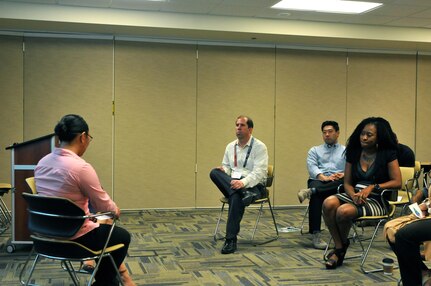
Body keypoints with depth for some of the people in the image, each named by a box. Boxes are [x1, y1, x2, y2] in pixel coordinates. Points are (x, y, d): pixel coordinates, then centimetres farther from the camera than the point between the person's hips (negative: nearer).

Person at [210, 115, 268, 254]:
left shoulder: (259, 147, -4)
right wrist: (223, 170, -8)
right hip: (233, 183, 5)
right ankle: (242, 193, -36)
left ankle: (230, 240, -35)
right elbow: (226, 166, 18)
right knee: (214, 172, -24)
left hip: (253, 186, -5)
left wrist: (243, 182, -32)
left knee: (236, 197, -39)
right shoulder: (230, 146, 15)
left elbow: (259, 172, -14)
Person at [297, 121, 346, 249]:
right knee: (316, 196, -37)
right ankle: (315, 234, -42)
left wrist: (345, 174, -19)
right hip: (318, 180, 0)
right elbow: (312, 167, 4)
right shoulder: (314, 150, 24)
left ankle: (310, 191, -48)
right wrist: (324, 177, -17)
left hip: (338, 183, 0)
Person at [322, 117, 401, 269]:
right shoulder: (353, 152, 9)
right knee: (329, 203, -29)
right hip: (355, 195, 5)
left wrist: (372, 187, -18)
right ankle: (338, 248, -14)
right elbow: (347, 183, 9)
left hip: (377, 200, -4)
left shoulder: (388, 154, -2)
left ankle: (343, 244, 1)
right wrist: (354, 195, -13)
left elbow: (397, 182, -7)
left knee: (344, 211, -33)